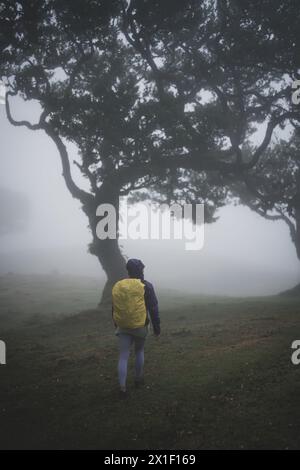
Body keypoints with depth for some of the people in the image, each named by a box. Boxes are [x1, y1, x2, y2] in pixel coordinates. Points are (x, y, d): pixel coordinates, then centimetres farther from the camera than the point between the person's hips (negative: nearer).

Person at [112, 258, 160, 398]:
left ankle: (122, 387, -2)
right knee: (139, 351, 21)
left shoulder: (117, 286, 3)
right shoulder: (146, 286, -9)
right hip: (140, 327, -2)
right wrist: (156, 326, 1)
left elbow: (114, 308, 12)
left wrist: (116, 325, 23)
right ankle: (138, 379, 32)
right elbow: (153, 308, -8)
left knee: (123, 356, 4)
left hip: (122, 327, 2)